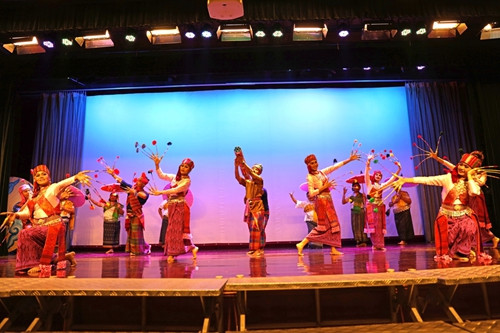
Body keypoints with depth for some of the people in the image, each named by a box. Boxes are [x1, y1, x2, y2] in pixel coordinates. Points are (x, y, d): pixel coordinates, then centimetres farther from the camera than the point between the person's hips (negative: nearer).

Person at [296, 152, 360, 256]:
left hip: (328, 201, 8)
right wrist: (324, 187, -19)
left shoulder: (322, 172, 10)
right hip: (321, 201, -8)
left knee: (333, 224, 7)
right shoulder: (310, 177, -10)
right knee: (323, 226, -6)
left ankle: (333, 249, 12)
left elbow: (335, 166, 12)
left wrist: (349, 159, 11)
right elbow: (311, 193, -16)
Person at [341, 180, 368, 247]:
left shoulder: (362, 195, 1)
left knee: (361, 226, -3)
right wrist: (344, 194, -6)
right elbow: (343, 202, -1)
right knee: (355, 227, 3)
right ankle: (359, 241, 8)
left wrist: (364, 197, -22)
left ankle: (363, 241, 1)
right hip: (354, 213, 3)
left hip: (361, 213, -3)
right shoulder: (351, 197, 9)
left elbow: (365, 204, -8)